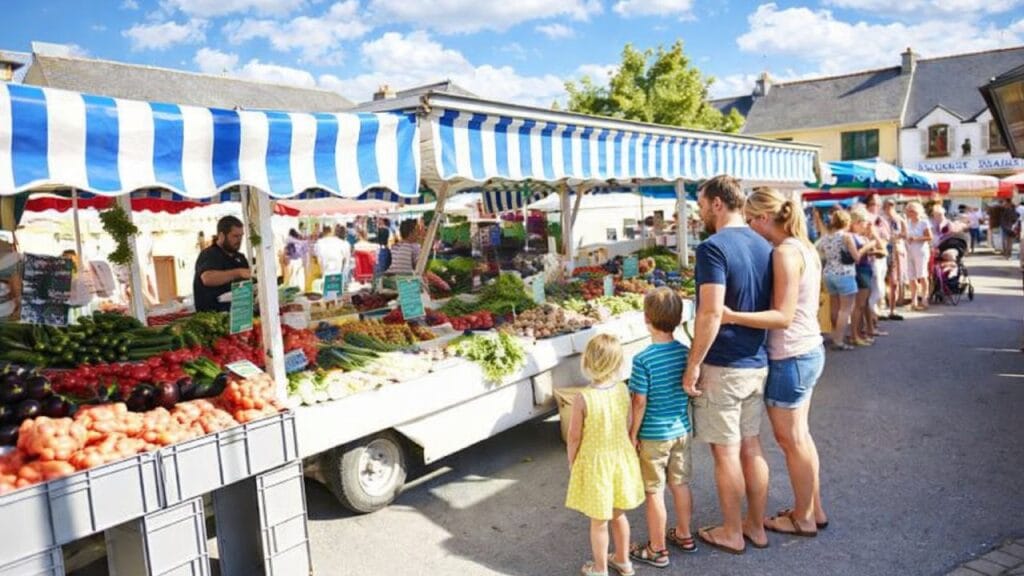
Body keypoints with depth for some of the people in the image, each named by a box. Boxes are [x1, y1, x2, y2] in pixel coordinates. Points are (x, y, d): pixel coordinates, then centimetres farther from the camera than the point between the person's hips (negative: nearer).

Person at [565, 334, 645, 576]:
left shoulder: (583, 398, -24)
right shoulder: (623, 390, -11)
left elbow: (574, 437, -15)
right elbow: (629, 426, 0)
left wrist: (572, 462, 2)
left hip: (595, 463, -4)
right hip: (621, 458, 5)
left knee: (598, 521, 14)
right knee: (618, 513, 25)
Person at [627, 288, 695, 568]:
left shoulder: (643, 359, -21)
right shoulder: (686, 352, -3)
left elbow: (640, 402, -18)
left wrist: (633, 433, -6)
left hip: (653, 436, -6)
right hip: (682, 431, 6)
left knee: (654, 493, 7)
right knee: (681, 484, 20)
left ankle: (657, 550, 19)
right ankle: (684, 536, 37)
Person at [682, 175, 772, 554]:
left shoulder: (713, 247, -17)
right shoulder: (764, 246, 8)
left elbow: (712, 312, -25)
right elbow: (771, 307, 15)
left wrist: (693, 363, -17)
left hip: (723, 366, -8)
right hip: (757, 363, 8)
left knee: (726, 452, 6)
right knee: (751, 445, 17)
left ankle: (732, 533, 20)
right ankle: (756, 526, 29)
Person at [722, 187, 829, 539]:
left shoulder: (785, 252, -20)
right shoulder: (805, 248, 8)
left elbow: (783, 316, -24)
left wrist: (731, 316, -31)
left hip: (790, 357, -9)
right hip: (810, 350, 9)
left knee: (790, 439, 7)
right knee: (800, 436, 21)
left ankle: (803, 518, 24)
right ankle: (814, 509, 35)